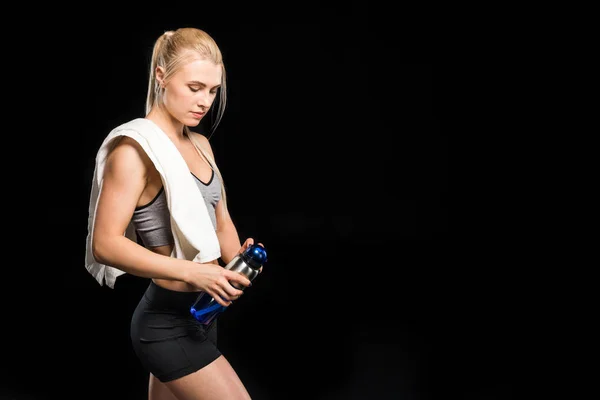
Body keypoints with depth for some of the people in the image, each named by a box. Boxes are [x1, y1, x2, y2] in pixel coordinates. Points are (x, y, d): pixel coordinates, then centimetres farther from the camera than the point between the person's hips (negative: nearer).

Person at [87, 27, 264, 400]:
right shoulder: (135, 149, -16)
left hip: (200, 316, 8)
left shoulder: (201, 145, 10)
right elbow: (106, 244, -21)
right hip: (168, 323, -8)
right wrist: (191, 271, -29)